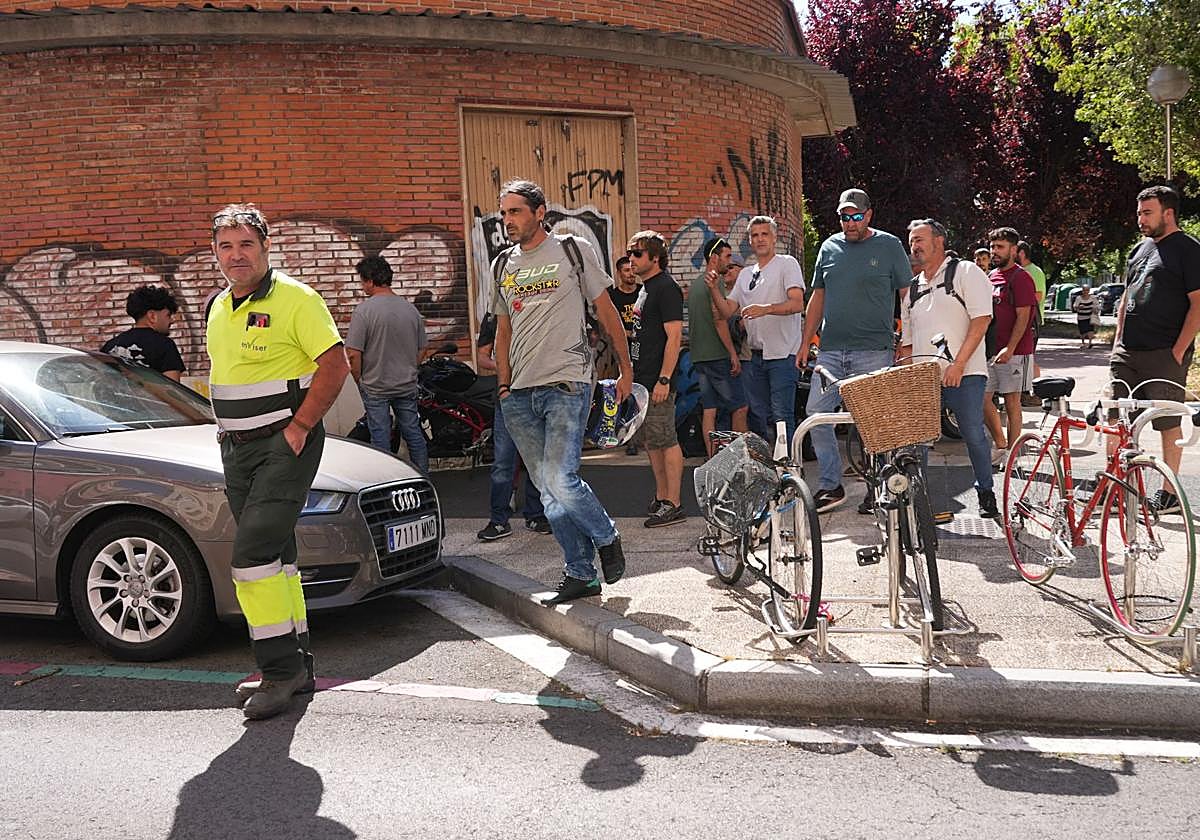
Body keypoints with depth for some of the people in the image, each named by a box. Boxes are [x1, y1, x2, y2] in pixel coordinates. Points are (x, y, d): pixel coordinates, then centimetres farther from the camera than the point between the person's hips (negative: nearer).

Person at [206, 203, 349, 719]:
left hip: (285, 444, -8)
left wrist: (299, 427, -17)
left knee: (253, 553, -15)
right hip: (236, 446, 8)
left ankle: (280, 669, -5)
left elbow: (336, 365, -14)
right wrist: (227, 427, 11)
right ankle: (297, 666, 21)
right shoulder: (218, 308, 14)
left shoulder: (295, 299, -9)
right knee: (274, 553, 12)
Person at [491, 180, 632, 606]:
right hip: (521, 395, 5)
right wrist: (504, 386, 12)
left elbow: (606, 311, 7)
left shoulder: (573, 251, 3)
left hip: (566, 384, -5)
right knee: (549, 491, 6)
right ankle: (580, 574, 16)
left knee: (561, 481, -16)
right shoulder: (503, 266, 16)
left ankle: (607, 538, 11)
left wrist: (626, 369, 7)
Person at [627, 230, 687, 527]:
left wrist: (664, 379, -23)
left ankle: (673, 505, -1)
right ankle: (661, 498, 24)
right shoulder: (646, 288, 18)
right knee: (651, 442, 14)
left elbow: (674, 336, -18)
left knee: (667, 441, -6)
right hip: (642, 379, 10)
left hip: (658, 381, -10)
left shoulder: (666, 288, -12)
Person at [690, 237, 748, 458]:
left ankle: (712, 459, 6)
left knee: (708, 410, 6)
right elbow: (719, 319, -18)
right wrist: (733, 354, -17)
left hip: (698, 357, 9)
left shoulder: (694, 286, 19)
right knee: (739, 408, -2)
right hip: (718, 355, -9)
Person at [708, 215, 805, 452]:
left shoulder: (787, 264, -1)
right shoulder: (745, 274, 20)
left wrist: (765, 309, -29)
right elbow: (727, 311, 14)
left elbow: (797, 304, -15)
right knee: (757, 415, 11)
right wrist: (715, 289, -3)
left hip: (781, 354, -7)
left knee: (782, 416, -10)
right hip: (754, 355, 7)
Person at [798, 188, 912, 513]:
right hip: (831, 350, 4)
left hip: (874, 351, -4)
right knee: (816, 413, -2)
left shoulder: (889, 246, 2)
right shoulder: (829, 247, 13)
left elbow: (908, 294, 3)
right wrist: (805, 343, 13)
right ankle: (830, 483, 10)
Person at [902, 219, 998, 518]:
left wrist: (958, 364, -17)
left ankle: (986, 494, 14)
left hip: (964, 374, -5)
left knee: (973, 435, -3)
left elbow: (981, 320, -10)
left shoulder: (965, 272, 1)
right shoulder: (912, 289, 20)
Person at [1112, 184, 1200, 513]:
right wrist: (1118, 341, 14)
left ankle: (1170, 493, 9)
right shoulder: (1141, 249, 16)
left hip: (1165, 354, -7)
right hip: (1127, 352, 7)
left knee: (1168, 424, 1)